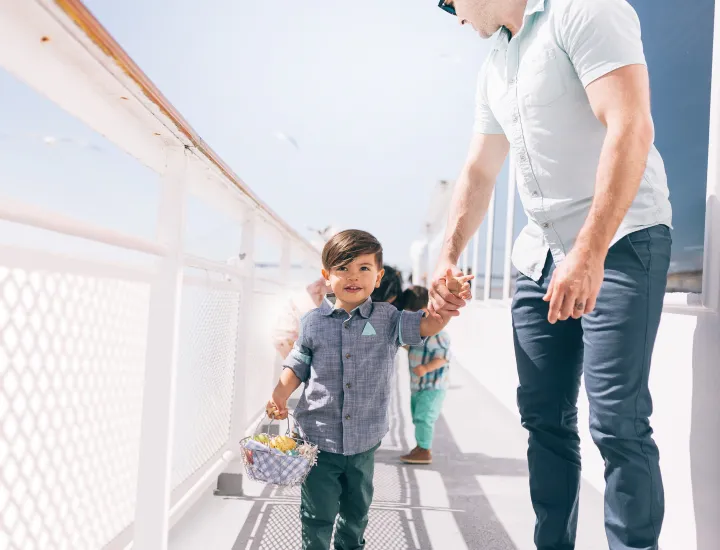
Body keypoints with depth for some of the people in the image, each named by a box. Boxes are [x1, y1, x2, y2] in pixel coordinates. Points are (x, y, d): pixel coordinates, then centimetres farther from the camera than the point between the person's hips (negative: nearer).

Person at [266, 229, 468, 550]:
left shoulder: (387, 319, -5)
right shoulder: (314, 323, -4)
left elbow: (428, 325, -17)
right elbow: (297, 366, 6)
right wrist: (279, 395, -10)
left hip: (364, 441, 2)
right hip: (319, 437, -2)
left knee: (356, 511, 23)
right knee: (318, 515, 7)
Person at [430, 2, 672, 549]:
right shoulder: (495, 66, 17)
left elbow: (630, 128, -20)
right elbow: (478, 173, 19)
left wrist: (589, 254, -25)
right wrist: (448, 256, 10)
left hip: (620, 241, -7)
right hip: (542, 256, 8)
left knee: (617, 420, -8)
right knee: (545, 416, 9)